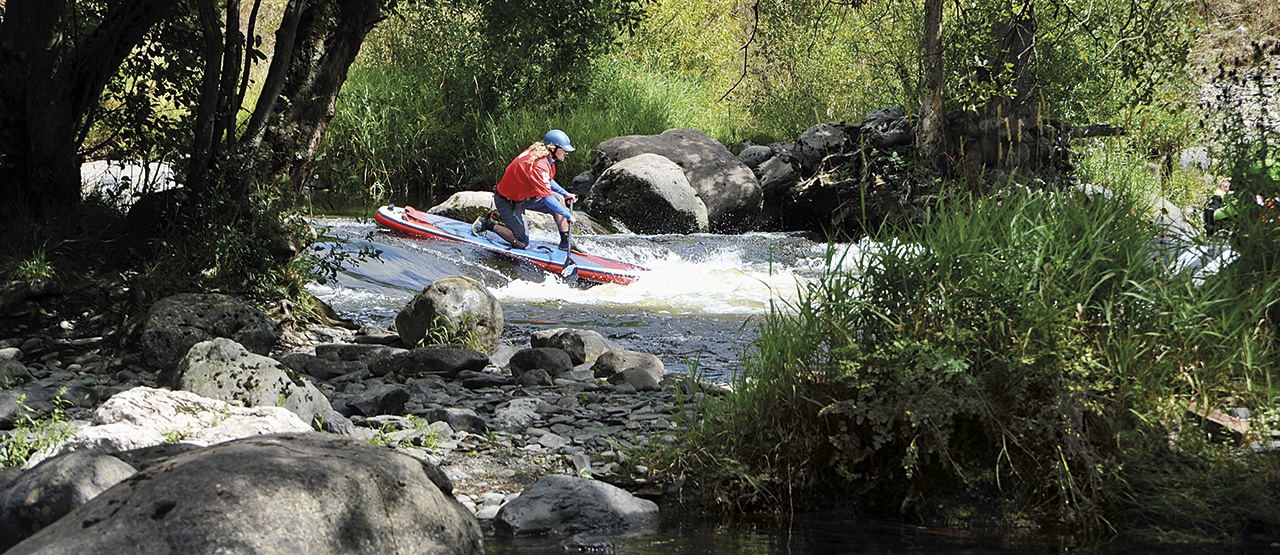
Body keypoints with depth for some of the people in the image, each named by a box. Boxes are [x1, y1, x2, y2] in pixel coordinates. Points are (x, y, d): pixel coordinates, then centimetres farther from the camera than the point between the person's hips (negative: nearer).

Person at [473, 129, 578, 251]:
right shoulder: (539, 165, -33)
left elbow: (548, 181, 18)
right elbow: (547, 199, -33)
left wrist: (565, 194, 9)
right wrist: (568, 216, -26)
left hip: (523, 194, 10)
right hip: (508, 202, -10)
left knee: (559, 199, 2)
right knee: (522, 244, -6)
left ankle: (565, 243, 9)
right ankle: (486, 224, 5)